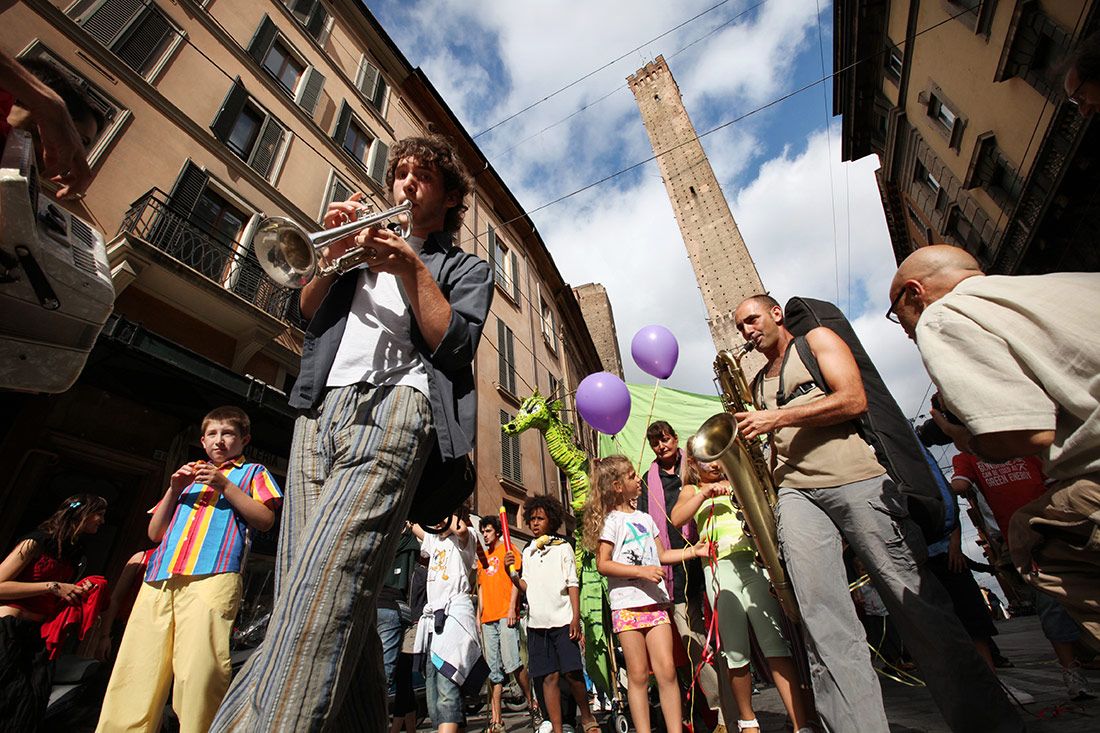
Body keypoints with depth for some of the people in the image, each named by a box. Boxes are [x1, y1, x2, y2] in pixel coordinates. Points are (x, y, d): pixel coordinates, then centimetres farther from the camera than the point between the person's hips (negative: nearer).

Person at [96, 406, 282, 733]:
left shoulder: (252, 472, 17)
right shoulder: (188, 476, 31)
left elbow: (266, 520, 2)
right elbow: (154, 532, 25)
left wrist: (226, 486, -4)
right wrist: (174, 490, 9)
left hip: (212, 576, -5)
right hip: (159, 577, 5)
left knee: (198, 670, -16)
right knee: (135, 669, -4)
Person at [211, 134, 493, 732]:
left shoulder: (466, 268, 18)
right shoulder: (366, 247, 33)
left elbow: (455, 345, -1)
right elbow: (309, 311, 21)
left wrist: (411, 270, -6)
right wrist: (332, 252, 6)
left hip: (393, 407, -5)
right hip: (320, 411, 6)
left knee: (323, 593, -20)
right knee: (323, 596, -1)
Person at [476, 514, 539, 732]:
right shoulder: (482, 557, 20)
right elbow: (481, 586, 22)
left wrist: (512, 608, -13)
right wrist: (479, 614, 14)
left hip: (506, 615, -6)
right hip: (488, 619, 6)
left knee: (512, 663, -12)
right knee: (494, 670, 7)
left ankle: (532, 704, 8)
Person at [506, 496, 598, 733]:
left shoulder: (563, 547, 2)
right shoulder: (527, 552, 12)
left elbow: (573, 584, -1)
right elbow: (525, 586, 10)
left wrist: (576, 617, -9)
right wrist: (510, 571, -7)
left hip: (562, 620, -3)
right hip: (537, 623, 3)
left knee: (572, 672, -3)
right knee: (549, 676, 3)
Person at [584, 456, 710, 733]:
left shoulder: (645, 518, 14)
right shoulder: (611, 520, -6)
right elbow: (602, 564, -11)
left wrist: (693, 551, 9)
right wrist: (642, 571, -17)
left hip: (655, 601, 5)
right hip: (627, 604, -5)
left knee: (666, 669, 0)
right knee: (638, 674, 3)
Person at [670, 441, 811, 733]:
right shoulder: (691, 490, 14)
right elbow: (676, 518, -4)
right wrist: (704, 494, -11)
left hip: (753, 562, 1)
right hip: (719, 569, -1)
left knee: (776, 644, -7)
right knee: (736, 652, 6)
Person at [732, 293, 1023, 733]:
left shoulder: (817, 340, 9)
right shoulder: (757, 385, 23)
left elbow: (853, 400, -6)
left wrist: (777, 418, -11)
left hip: (856, 480, -4)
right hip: (795, 492, 4)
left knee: (918, 604, 1)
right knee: (822, 620, -6)